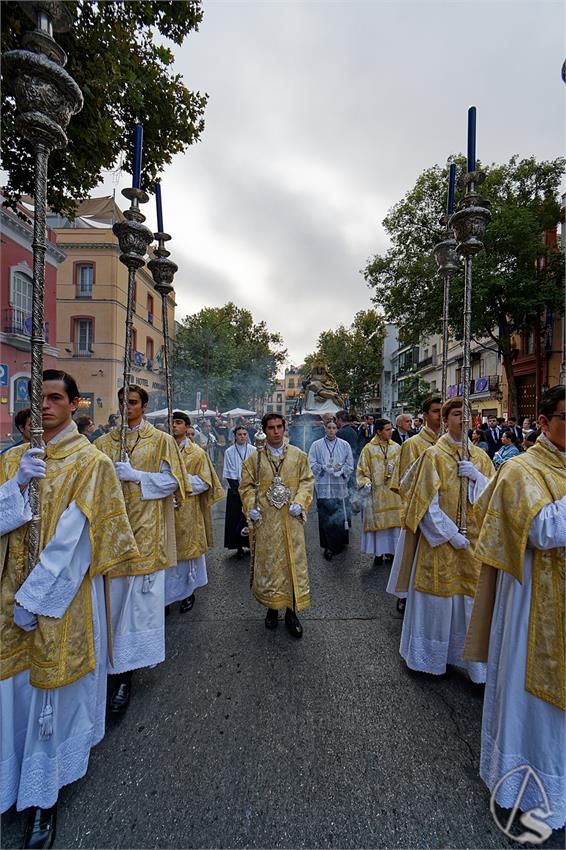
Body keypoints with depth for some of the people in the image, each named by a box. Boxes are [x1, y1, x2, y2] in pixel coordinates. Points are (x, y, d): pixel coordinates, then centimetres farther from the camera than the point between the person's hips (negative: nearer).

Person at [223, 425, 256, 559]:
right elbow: (228, 473, 1)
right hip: (235, 489, 0)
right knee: (236, 518, 2)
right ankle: (239, 547, 10)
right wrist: (237, 488, -8)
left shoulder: (253, 450, 0)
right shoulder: (229, 452, 1)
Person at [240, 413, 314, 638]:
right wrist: (251, 507, -12)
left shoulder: (298, 455, 4)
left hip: (291, 520, 1)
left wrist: (300, 503, -11)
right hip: (265, 521, 0)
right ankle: (272, 607, 27)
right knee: (268, 563, 8)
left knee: (294, 562, 4)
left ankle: (291, 612, 18)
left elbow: (306, 481, 4)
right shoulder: (254, 458, 3)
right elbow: (247, 485, 3)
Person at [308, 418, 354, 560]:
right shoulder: (316, 445, 3)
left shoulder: (345, 445, 6)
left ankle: (339, 544, 21)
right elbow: (312, 464, 0)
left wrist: (340, 470, -11)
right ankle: (328, 546, 13)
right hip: (324, 486, -1)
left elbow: (350, 466, 6)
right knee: (326, 518, 1)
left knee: (341, 517, 1)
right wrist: (326, 468, -13)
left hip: (340, 486, 1)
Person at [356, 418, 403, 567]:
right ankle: (378, 553, 13)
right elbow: (362, 470, -3)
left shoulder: (396, 448, 6)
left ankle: (391, 549, 23)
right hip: (376, 492, -3)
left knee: (393, 520, 8)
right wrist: (365, 483, -16)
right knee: (377, 521, 3)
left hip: (393, 491, 3)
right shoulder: (368, 449, -4)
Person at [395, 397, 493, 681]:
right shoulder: (434, 455, -8)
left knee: (470, 599, 10)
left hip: (473, 541, 4)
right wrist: (450, 534, -14)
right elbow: (427, 502, -11)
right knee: (436, 597, 9)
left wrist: (477, 476, -13)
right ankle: (430, 656, 30)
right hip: (439, 540, -4)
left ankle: (467, 656, 29)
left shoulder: (480, 457, 6)